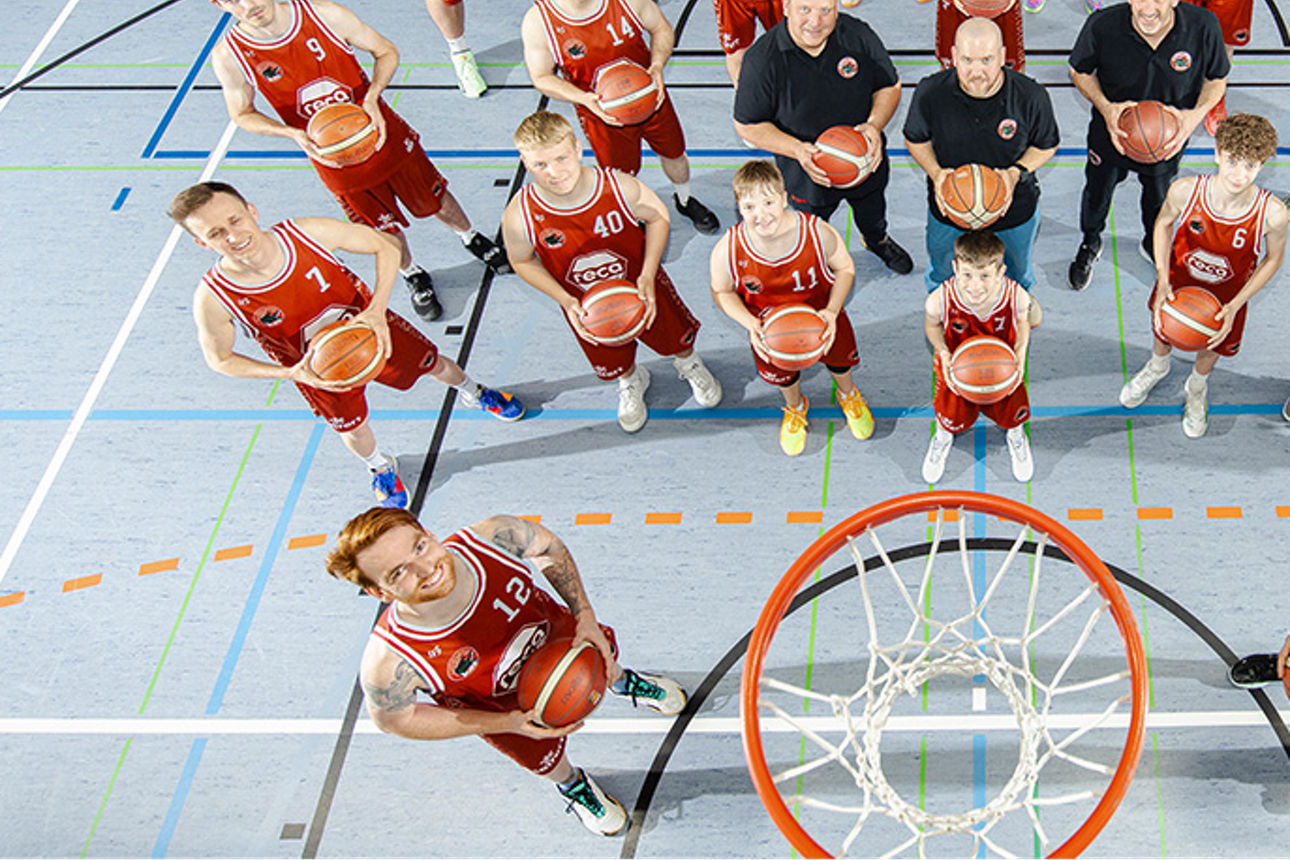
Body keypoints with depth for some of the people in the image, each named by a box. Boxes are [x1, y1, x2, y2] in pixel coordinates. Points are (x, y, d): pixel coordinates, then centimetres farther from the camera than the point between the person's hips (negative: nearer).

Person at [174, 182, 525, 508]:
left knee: (434, 364, 21)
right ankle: (381, 468, 59)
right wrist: (292, 374, -27)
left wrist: (376, 310, -31)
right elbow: (220, 359, -16)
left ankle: (472, 392, 59)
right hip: (317, 368, -1)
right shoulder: (213, 299, -35)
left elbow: (385, 246, -19)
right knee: (352, 427, 22)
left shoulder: (308, 233, -35)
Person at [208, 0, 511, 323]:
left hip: (385, 136, 1)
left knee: (435, 198, 19)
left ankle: (470, 238, 52)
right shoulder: (229, 56, -19)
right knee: (383, 228, 16)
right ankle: (413, 276, 49)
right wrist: (293, 134, -22)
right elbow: (243, 114, -3)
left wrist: (371, 98, -25)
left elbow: (387, 51, -7)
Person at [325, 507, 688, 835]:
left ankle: (624, 682, 74)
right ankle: (571, 783, 68)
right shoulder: (389, 662, -46)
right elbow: (393, 719, -23)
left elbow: (548, 547, -17)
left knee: (603, 653, 34)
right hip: (501, 706, -2)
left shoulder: (493, 538, -42)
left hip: (556, 633, 2)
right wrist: (506, 724, -26)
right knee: (544, 758, 27)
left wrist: (585, 616, -24)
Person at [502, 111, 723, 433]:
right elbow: (523, 261, -11)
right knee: (614, 362, 27)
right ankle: (630, 382, 67)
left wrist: (648, 276, -21)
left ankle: (689, 365, 65)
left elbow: (658, 217, -12)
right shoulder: (520, 216, -33)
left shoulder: (620, 187, -33)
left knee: (676, 337, 26)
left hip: (641, 287, 0)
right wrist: (565, 301, -22)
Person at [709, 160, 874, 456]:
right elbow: (721, 292, -15)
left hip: (820, 314, 0)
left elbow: (844, 268, -16)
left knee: (838, 356, 29)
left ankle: (848, 395, 68)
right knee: (782, 373, 29)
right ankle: (795, 407, 67)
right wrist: (750, 324, -30)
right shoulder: (727, 251, -35)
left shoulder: (818, 233, -36)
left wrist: (832, 312, -29)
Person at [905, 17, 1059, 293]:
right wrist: (936, 172, -23)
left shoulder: (1031, 97, -25)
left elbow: (1046, 146, -6)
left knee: (1019, 277, 28)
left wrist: (1017, 173, -25)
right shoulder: (929, 93, -25)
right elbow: (916, 139, -4)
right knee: (940, 276, 28)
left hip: (1015, 211, 0)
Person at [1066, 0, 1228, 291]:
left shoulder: (1203, 27, -29)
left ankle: (1153, 244, 61)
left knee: (1159, 197, 28)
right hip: (1111, 134, -1)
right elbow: (1080, 71, -11)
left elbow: (1217, 79, -10)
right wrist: (1105, 107, -28)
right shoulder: (1102, 25, -32)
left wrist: (1197, 114, -28)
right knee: (1097, 193, 26)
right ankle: (1091, 243, 58)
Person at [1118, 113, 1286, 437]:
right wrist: (1163, 280, -19)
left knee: (1212, 346, 27)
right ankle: (1158, 366, 67)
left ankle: (1197, 387, 63)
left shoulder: (1272, 213, -36)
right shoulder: (1185, 191, -35)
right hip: (1178, 282, 0)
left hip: (1227, 296, 0)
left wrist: (1235, 306, -18)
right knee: (1163, 328, 30)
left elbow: (1273, 259, -14)